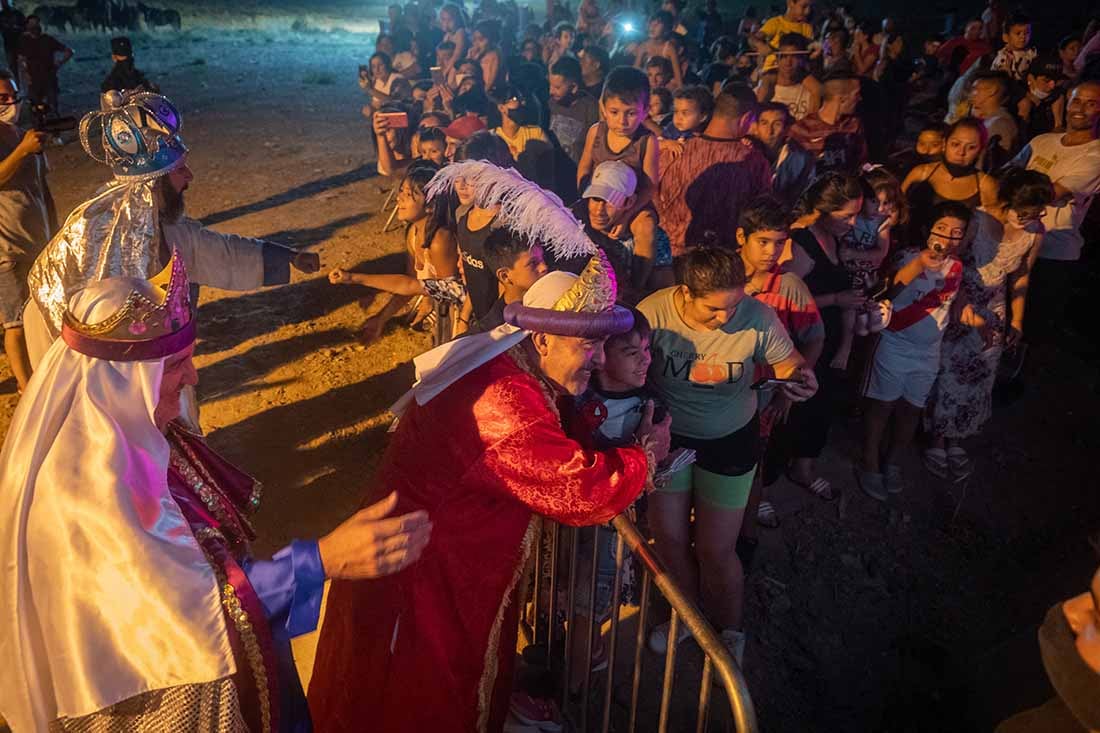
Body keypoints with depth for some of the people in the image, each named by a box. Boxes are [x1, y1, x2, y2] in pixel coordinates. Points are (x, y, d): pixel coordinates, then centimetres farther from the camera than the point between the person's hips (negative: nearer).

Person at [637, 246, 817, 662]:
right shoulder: (652, 313, -24)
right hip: (669, 438, 2)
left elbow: (787, 362, -8)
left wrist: (799, 378, -31)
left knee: (715, 551, 4)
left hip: (729, 441, -1)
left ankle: (729, 632, 34)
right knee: (668, 538, 13)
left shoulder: (758, 317, -23)